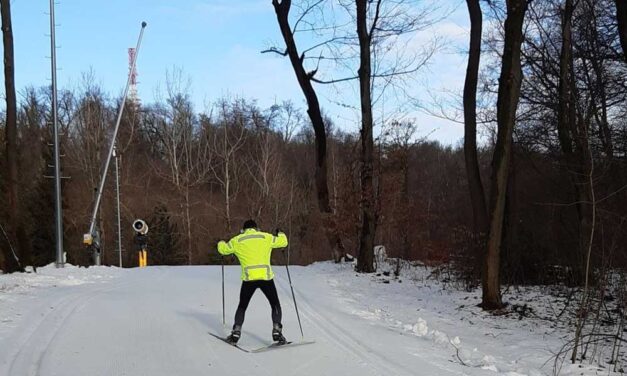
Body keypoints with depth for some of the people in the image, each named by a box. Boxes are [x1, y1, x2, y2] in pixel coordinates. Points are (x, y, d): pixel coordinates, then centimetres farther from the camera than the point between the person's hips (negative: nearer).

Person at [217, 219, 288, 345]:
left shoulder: (237, 240, 9)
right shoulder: (266, 237, 7)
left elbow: (223, 249, 20)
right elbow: (283, 242, 14)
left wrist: (221, 243, 43)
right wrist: (280, 234, 35)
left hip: (249, 279, 1)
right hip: (266, 277, -1)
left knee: (242, 306, 19)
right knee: (275, 305, 15)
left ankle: (236, 332, 11)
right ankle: (277, 331, 1)